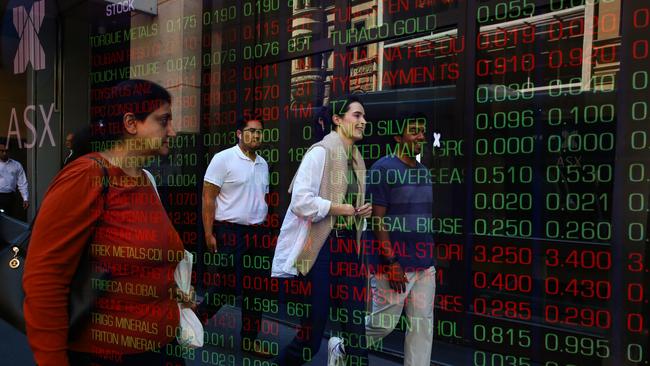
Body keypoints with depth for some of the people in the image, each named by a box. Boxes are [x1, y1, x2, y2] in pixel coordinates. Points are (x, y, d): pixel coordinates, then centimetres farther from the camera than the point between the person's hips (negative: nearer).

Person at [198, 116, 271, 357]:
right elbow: (208, 198, -10)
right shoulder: (224, 159, -8)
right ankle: (196, 319, 25)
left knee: (256, 288, 9)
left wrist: (265, 230, 14)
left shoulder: (263, 164, 11)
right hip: (230, 232, -6)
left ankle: (250, 340, 21)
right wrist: (209, 233, -14)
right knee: (227, 285, -1)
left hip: (257, 233, 6)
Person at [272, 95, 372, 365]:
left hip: (349, 247, 8)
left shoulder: (356, 158, 14)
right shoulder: (321, 151, -11)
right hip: (322, 248, -7)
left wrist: (361, 211, 6)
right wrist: (340, 208, -13)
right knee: (312, 332, 3)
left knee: (356, 329, 9)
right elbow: (300, 201, -21)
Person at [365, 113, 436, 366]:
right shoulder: (383, 168, -9)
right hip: (395, 264, -7)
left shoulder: (424, 171, 12)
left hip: (425, 264, 7)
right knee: (384, 323, 2)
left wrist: (430, 257, 14)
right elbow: (377, 220, -13)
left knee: (423, 326, 9)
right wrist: (392, 263, -17)